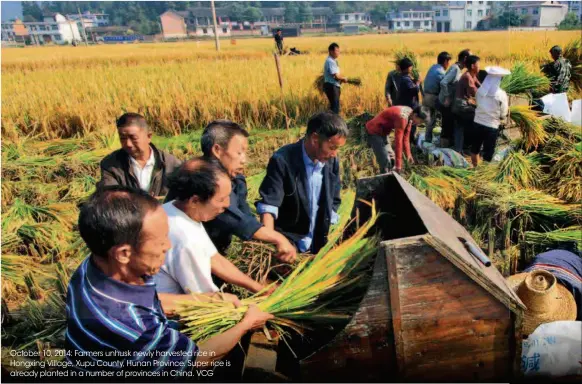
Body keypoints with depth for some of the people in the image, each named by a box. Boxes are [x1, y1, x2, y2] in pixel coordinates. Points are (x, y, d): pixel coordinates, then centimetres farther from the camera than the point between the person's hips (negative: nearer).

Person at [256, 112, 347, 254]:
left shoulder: (332, 161, -3)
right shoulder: (282, 161, -20)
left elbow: (333, 201, 8)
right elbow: (268, 205, -22)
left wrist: (330, 237, 0)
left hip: (319, 246, 6)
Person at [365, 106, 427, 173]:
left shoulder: (409, 115, -1)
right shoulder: (402, 118, -30)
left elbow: (405, 137, 8)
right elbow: (398, 141, -31)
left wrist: (408, 154, 6)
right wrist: (398, 164, -28)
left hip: (382, 132, 10)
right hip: (374, 132, -10)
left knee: (390, 158, 15)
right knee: (385, 161, -11)